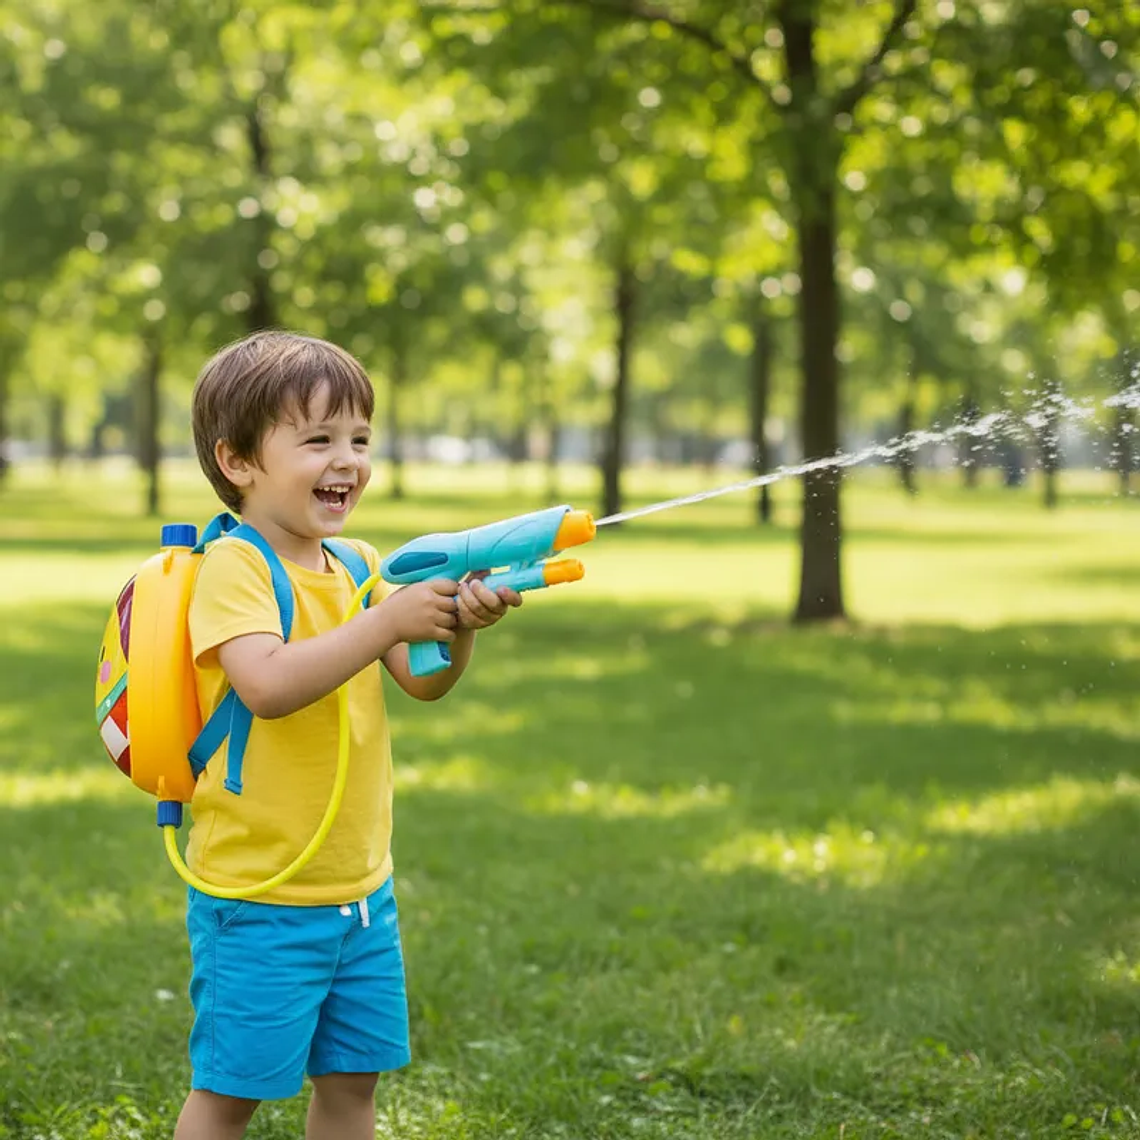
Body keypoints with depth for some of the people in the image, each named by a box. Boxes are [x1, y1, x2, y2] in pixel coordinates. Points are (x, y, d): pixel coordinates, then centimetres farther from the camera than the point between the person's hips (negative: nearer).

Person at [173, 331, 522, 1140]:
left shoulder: (358, 565, 7)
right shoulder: (233, 567, -15)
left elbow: (424, 682, 0)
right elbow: (267, 685, -30)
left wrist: (460, 626, -20)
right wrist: (388, 621, -31)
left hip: (362, 888, 7)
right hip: (259, 895, -7)